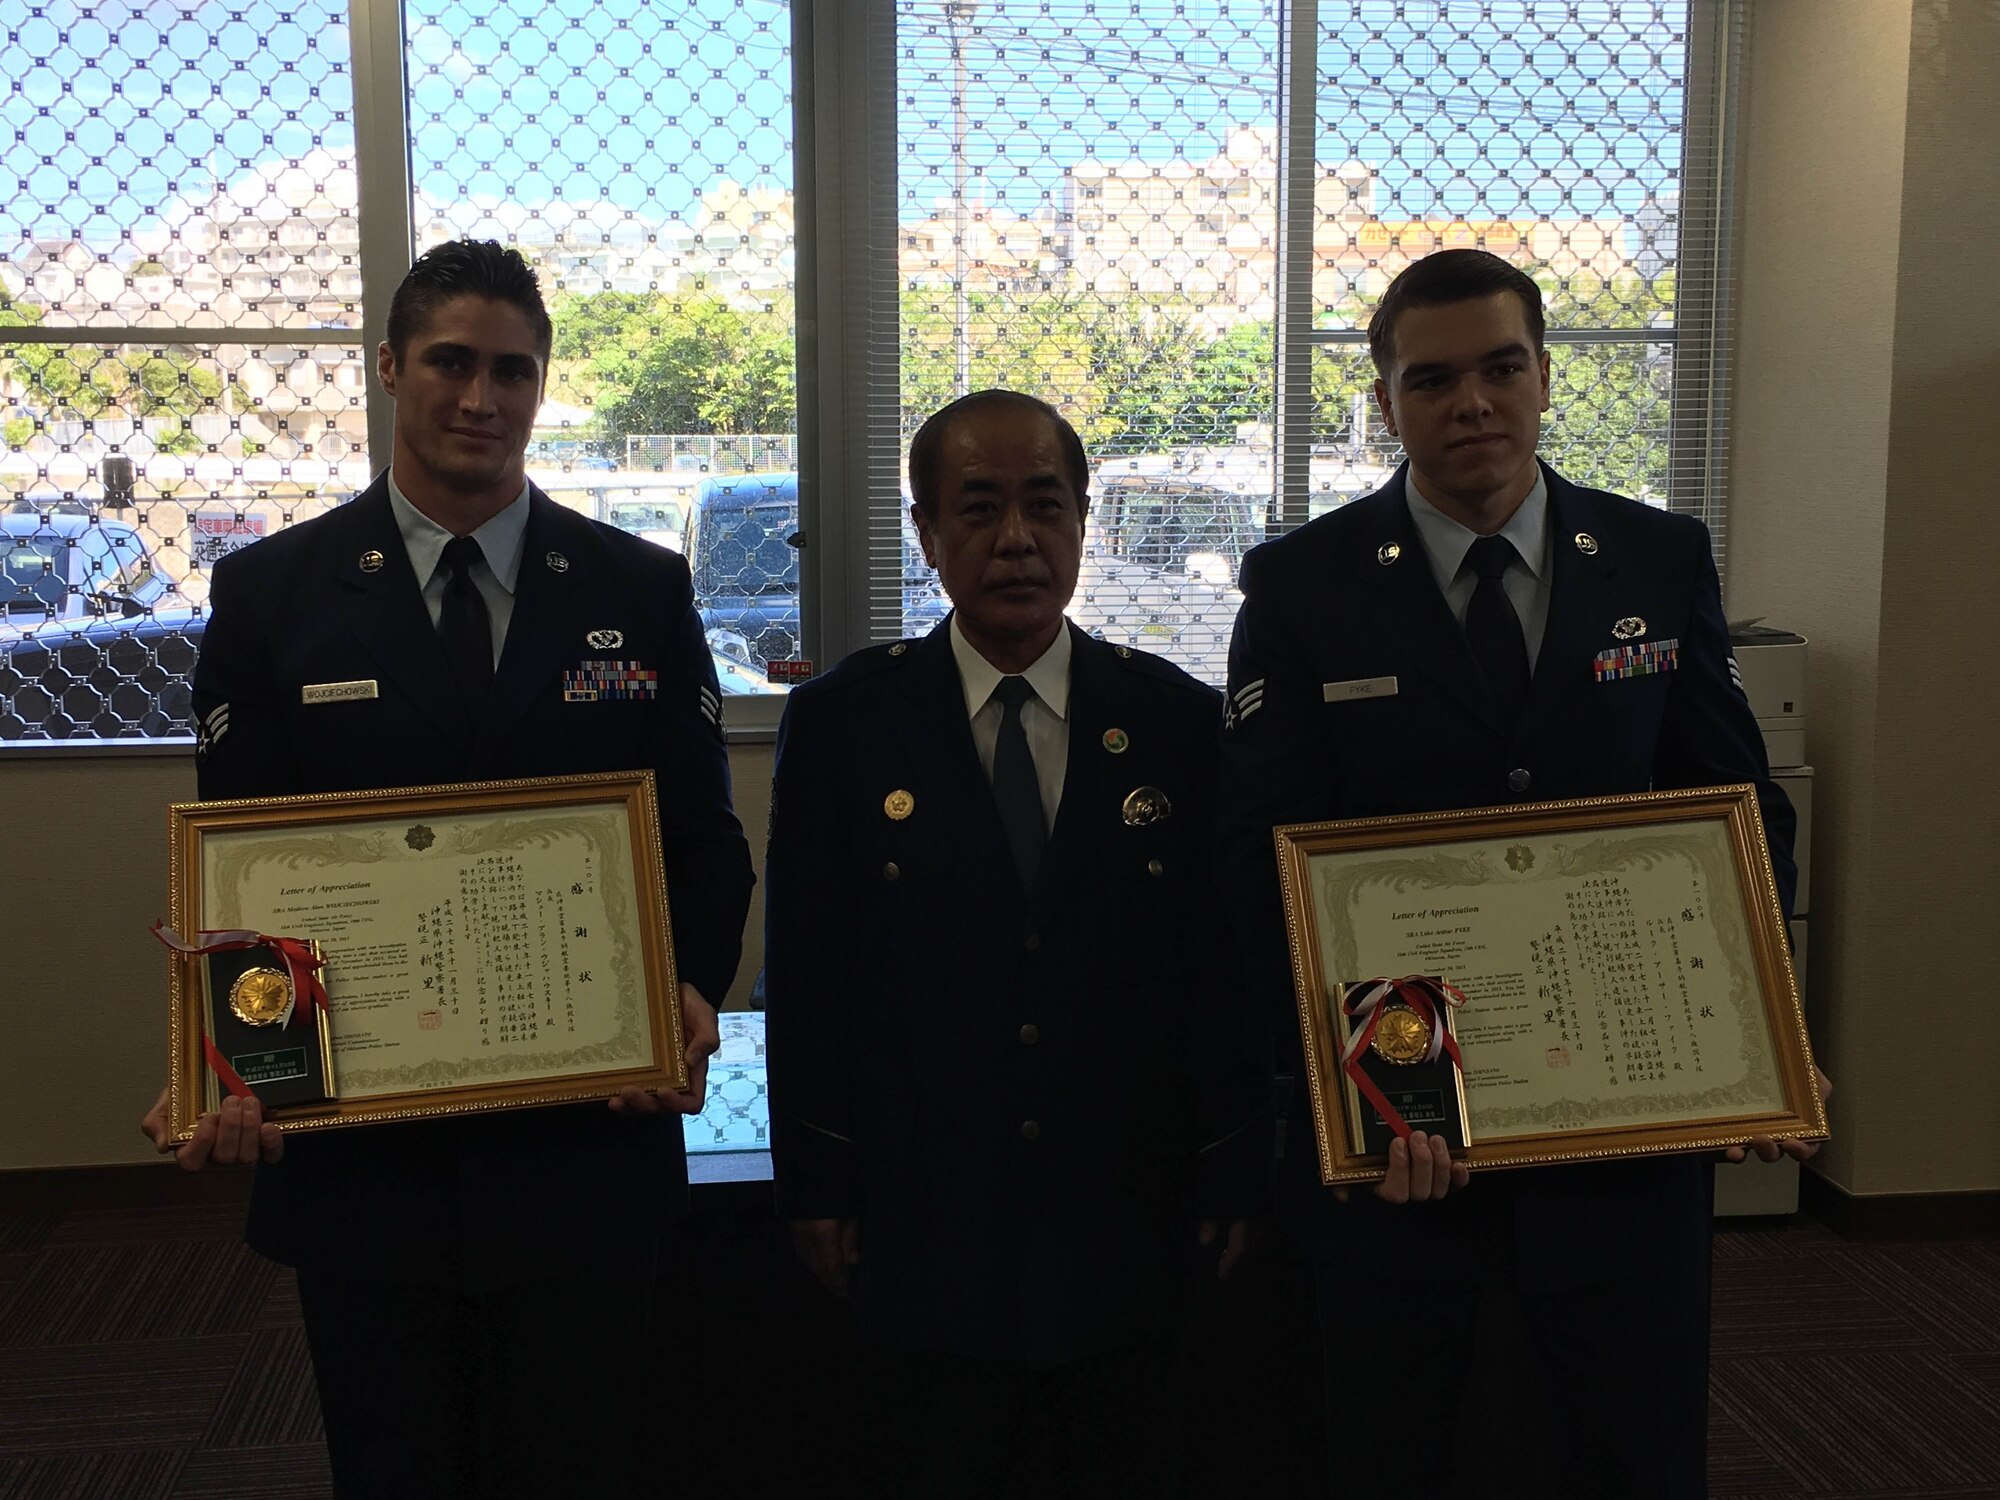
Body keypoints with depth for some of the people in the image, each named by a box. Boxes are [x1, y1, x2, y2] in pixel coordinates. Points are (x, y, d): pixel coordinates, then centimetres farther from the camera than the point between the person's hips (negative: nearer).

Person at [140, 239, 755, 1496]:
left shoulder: (643, 591, 2)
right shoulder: (270, 593, 1)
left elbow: (703, 837, 4)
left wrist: (692, 993, -15)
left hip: (586, 1146, 0)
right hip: (351, 1148, 0)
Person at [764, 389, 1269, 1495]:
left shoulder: (1178, 720, 2)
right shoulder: (841, 722, -1)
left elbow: (1226, 960, 3)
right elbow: (804, 969, 0)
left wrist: (1235, 1179, 3)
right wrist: (815, 1183, -1)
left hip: (1125, 1227, 1)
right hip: (923, 1227, -1)